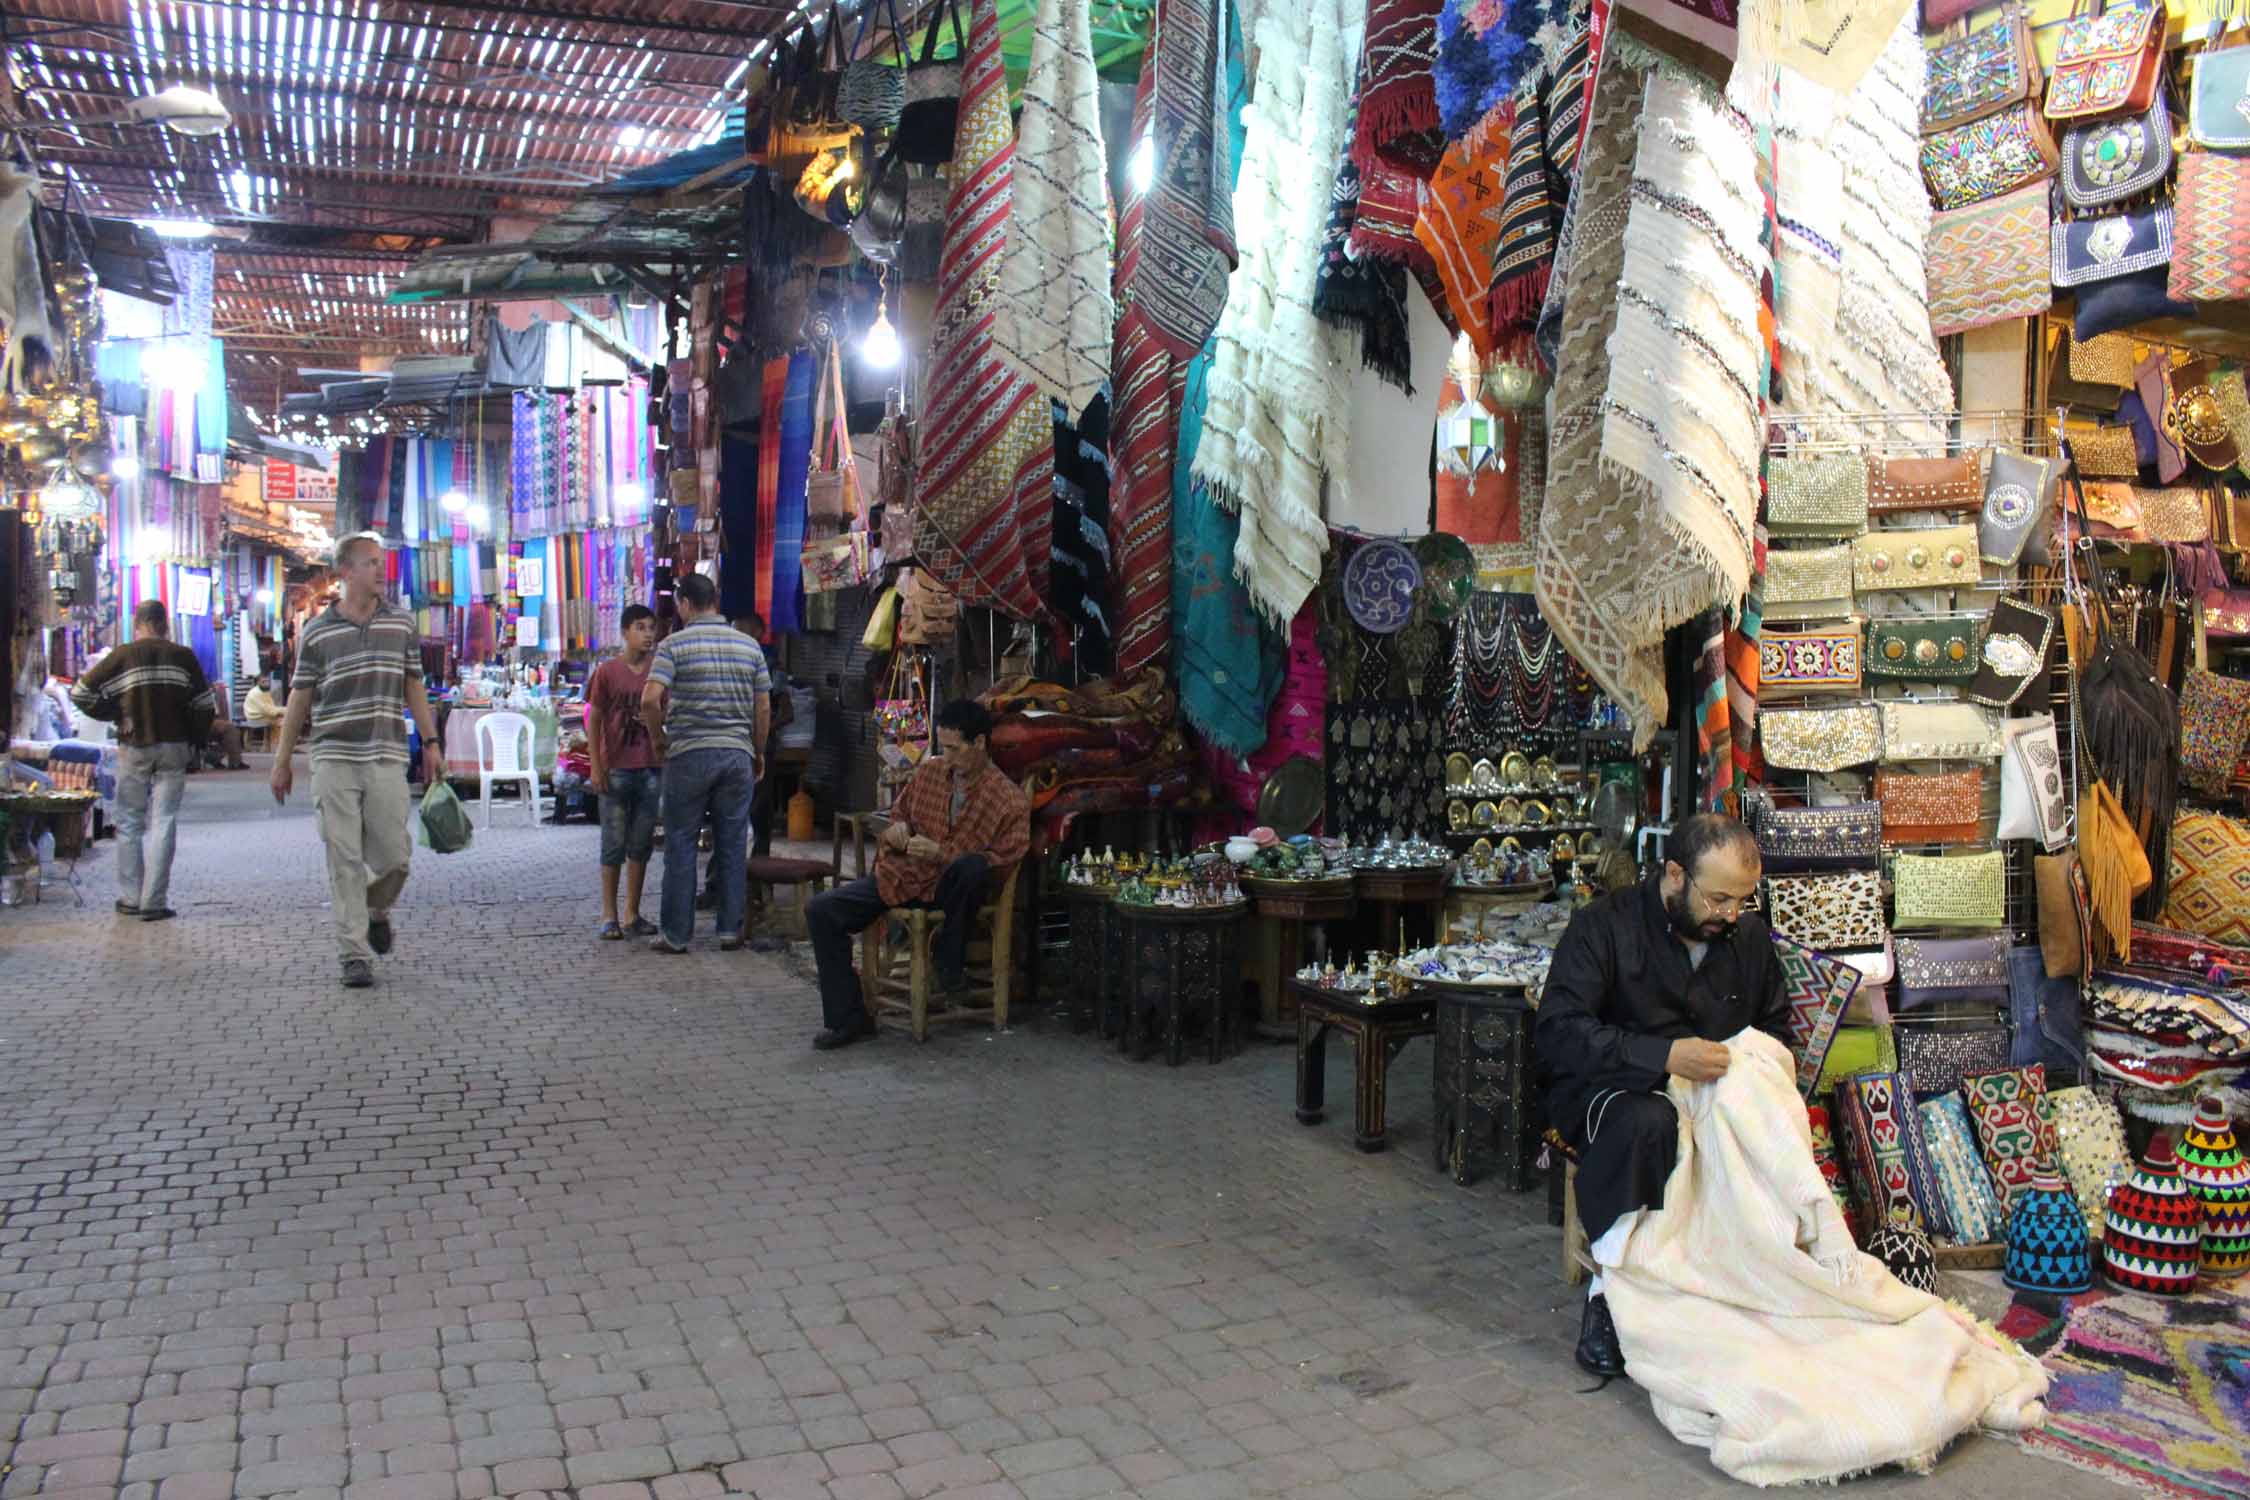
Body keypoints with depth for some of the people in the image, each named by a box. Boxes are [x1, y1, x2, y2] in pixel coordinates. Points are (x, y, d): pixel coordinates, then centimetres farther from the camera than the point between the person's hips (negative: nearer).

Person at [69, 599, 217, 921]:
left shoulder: (122, 656, -3)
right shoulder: (183, 656, -1)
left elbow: (80, 692, -7)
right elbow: (205, 705, -1)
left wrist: (115, 716, 5)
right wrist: (194, 744, 9)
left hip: (134, 748, 0)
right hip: (174, 749, 0)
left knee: (130, 822, 11)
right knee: (163, 822, 2)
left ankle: (130, 899, 15)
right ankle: (154, 901, -2)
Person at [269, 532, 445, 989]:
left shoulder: (401, 623, 9)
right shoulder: (316, 632, 3)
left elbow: (413, 687, 13)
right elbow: (300, 698, 7)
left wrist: (431, 742, 5)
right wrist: (282, 761, 7)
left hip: (387, 760, 2)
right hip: (334, 760, -1)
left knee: (394, 855, 0)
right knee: (345, 860, -1)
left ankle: (376, 910, 32)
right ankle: (355, 955, 5)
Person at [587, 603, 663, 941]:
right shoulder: (607, 672, -2)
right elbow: (594, 722, -1)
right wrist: (595, 766, -8)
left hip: (651, 768, 3)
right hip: (616, 768, -3)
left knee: (642, 843, 7)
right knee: (614, 843, 1)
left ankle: (633, 913, 16)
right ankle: (609, 915, 9)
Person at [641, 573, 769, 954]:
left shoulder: (675, 644, -5)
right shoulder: (749, 646, 6)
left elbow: (650, 699, -17)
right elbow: (762, 708, 7)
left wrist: (659, 738, 0)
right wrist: (758, 753, 18)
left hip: (689, 754, -3)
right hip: (738, 754, 3)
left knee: (681, 845, 5)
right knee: (733, 844, 9)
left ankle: (675, 933, 9)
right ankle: (731, 930, 12)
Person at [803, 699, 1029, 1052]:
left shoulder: (1010, 801, -11)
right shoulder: (928, 772, 4)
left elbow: (1001, 865, -11)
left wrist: (942, 854, -20)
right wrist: (896, 830, -4)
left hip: (948, 890, -4)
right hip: (901, 876, 4)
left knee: (969, 865, -39)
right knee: (821, 911, -12)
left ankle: (950, 964, -14)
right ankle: (848, 1017, -5)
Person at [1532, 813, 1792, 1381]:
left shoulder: (1749, 935, 10)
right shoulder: (1605, 925, -9)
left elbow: (1776, 1029, 23)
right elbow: (1557, 1034, -19)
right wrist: (1664, 1055, -28)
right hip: (1604, 1092, -4)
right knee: (1648, 1119, -40)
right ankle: (1609, 1290, -29)